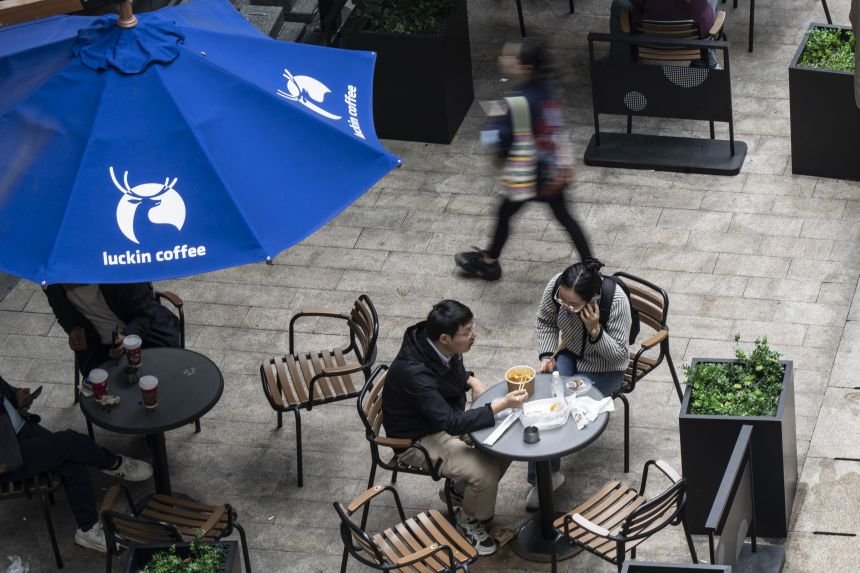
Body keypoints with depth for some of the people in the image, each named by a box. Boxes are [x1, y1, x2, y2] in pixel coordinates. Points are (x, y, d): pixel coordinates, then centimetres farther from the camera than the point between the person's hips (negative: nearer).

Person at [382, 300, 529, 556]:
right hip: (418, 439, -8)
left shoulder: (441, 348, -13)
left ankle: (459, 490, 19)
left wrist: (472, 382, -5)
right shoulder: (413, 372, -37)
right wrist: (501, 404, -39)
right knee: (486, 472, -22)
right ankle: (469, 521, 8)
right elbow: (452, 423, -38)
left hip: (445, 418, 8)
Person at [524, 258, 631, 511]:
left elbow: (620, 354, -21)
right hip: (570, 356, 4)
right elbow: (545, 322, 3)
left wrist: (595, 330, -35)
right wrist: (547, 355, -10)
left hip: (605, 370, -4)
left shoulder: (616, 300, -32)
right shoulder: (555, 286, -20)